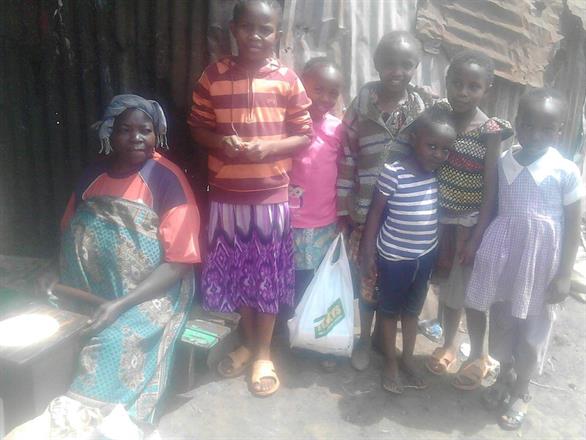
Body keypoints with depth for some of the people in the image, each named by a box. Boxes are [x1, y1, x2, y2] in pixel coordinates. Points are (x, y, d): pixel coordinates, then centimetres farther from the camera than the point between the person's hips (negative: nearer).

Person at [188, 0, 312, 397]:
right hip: (226, 195, 2)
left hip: (272, 195, -1)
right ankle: (248, 342, 37)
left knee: (269, 275, 9)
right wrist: (221, 142, -16)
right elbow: (197, 127, 5)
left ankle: (264, 352, 28)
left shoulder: (288, 80, -3)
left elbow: (304, 135, -1)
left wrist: (270, 147, -18)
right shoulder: (213, 76, -1)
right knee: (235, 272, 14)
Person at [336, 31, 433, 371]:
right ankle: (365, 338, 32)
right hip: (366, 215, -1)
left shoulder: (426, 110, 0)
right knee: (366, 279, 11)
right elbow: (346, 158, -2)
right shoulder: (361, 107, -2)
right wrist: (346, 209, -3)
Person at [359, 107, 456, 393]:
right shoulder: (393, 172, -20)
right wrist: (367, 254, -11)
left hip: (425, 256, 5)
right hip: (394, 256, -5)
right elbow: (375, 213, -13)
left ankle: (408, 359, 37)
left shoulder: (439, 175, -5)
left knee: (412, 309, 20)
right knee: (390, 310, 14)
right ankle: (390, 361, 32)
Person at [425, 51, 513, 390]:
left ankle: (479, 356, 29)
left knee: (471, 292, 8)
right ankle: (449, 344, 38)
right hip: (441, 221, 4)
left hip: (470, 226, -4)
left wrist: (477, 236, -15)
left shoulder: (490, 132, -13)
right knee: (447, 287, 18)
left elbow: (491, 188, -12)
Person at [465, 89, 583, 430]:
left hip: (541, 260, -3)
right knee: (501, 322, 17)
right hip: (503, 255, 3)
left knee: (530, 329, 11)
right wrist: (483, 250, 3)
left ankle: (521, 392, 33)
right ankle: (504, 377, 41)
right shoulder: (502, 163, -4)